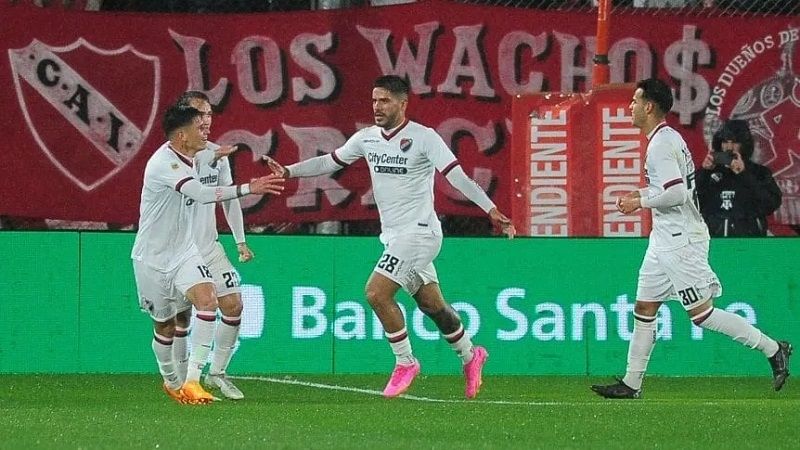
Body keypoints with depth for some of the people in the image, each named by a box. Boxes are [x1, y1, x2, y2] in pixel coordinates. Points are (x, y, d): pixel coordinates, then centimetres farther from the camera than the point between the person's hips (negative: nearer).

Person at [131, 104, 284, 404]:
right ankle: (171, 382, 35)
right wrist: (249, 188, -40)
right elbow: (202, 194, -37)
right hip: (152, 258, -6)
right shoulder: (163, 163, -24)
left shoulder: (185, 160, 4)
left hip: (184, 253, 6)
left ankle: (192, 380, -22)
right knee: (164, 325, 8)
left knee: (207, 299, -20)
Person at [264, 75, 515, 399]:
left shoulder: (424, 138, -12)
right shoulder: (366, 138, 7)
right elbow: (330, 161, 19)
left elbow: (457, 176, -17)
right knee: (431, 303, 13)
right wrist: (289, 171, 11)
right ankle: (469, 356, 32)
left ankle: (405, 362, -2)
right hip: (394, 236, 7)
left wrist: (490, 209, -25)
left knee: (376, 292, -17)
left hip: (418, 232, -7)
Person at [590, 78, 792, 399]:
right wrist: (639, 193, 15)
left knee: (702, 314, -8)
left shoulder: (661, 144, -18)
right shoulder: (669, 138, 14)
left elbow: (676, 193, -26)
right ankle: (631, 384, 14)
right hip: (665, 240, 11)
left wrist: (640, 201, -14)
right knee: (643, 309, 10)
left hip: (681, 241, -11)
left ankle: (772, 349, -2)